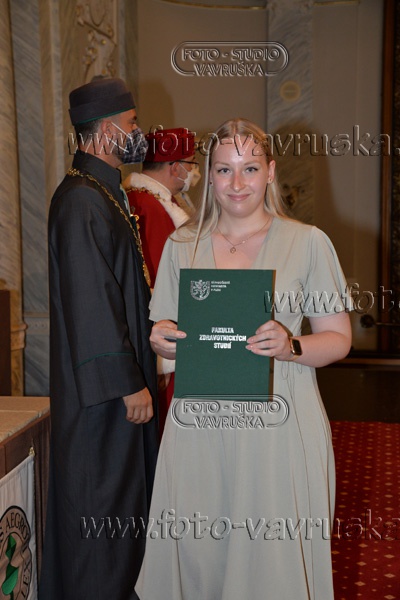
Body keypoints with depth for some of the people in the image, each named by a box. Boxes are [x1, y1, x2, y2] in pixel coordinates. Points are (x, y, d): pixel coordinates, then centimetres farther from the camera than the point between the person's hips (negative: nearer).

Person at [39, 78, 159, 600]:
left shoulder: (105, 193, 13)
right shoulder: (82, 201, -19)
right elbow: (91, 302, -23)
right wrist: (129, 383, -20)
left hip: (121, 378, 10)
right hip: (100, 386, -10)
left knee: (124, 493, 20)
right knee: (100, 502, 3)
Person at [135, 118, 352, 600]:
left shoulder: (308, 242, 1)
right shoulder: (182, 244, 9)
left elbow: (338, 339, 3)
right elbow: (163, 335, 15)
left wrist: (291, 346, -16)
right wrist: (163, 339, -7)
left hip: (279, 421, -2)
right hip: (200, 425, 2)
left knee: (274, 552, 2)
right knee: (195, 551, 5)